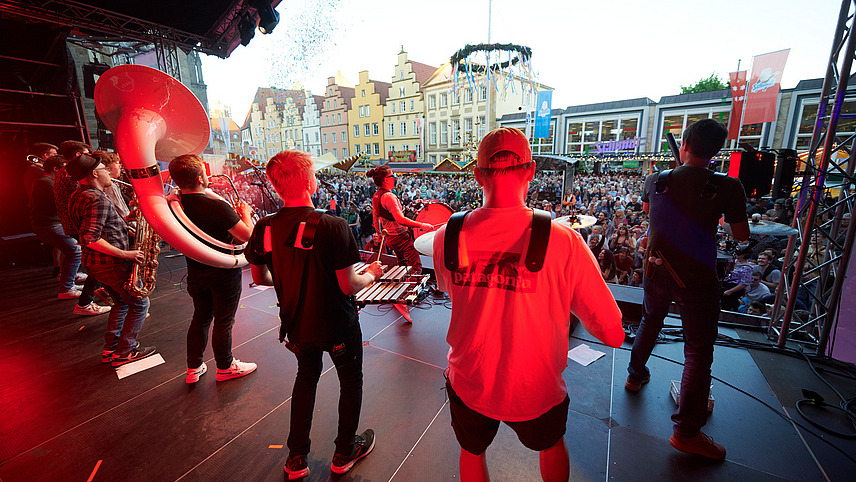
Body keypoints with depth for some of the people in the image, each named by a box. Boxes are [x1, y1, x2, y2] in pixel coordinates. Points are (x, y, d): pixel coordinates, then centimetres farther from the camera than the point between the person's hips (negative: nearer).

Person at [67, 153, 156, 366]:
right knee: (140, 303, 3)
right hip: (111, 264, -10)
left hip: (93, 262, 10)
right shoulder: (97, 199, -22)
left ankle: (110, 349, 27)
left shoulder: (77, 197, 11)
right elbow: (91, 239, -29)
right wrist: (126, 254, -25)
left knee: (121, 302, 23)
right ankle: (124, 352, 10)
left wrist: (123, 222, 14)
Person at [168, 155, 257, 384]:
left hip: (196, 273, 6)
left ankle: (194, 368, 35)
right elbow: (248, 236, -24)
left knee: (200, 317, 22)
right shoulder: (217, 206, -28)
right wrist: (245, 214, -6)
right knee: (223, 322, 10)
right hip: (224, 273, -6)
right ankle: (225, 367, 30)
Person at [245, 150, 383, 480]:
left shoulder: (264, 229, -11)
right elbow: (349, 286, -24)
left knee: (306, 379, 28)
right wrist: (371, 274, -4)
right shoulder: (333, 227, -27)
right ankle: (344, 453, 40)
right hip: (337, 327, -4)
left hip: (296, 326, 5)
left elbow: (259, 278, 2)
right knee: (351, 382, 21)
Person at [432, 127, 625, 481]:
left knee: (472, 453, 33)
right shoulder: (564, 242, -26)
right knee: (551, 445, 35)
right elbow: (614, 335, -18)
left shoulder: (447, 237, -18)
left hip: (468, 385, 2)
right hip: (536, 392, -1)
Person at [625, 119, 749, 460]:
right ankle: (686, 431, 12)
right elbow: (741, 235, -3)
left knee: (650, 322, 27)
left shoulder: (656, 182, -2)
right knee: (698, 352, 6)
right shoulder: (727, 187, -13)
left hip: (657, 271, 4)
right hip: (697, 279, -3)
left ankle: (636, 375, 45)